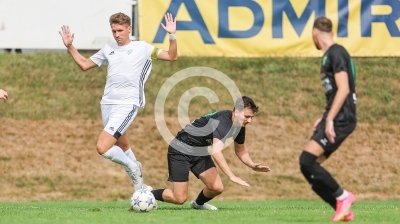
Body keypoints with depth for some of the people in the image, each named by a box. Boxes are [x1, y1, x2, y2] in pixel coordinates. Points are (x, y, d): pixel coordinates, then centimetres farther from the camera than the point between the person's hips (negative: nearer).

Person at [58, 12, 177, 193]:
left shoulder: (141, 48, 0)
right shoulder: (108, 49, 12)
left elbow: (171, 56, 1)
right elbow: (84, 64, 22)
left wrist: (172, 36, -14)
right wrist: (70, 47, 12)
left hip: (127, 105, -6)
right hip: (107, 104, 6)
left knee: (102, 148, -19)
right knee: (123, 147, 14)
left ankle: (132, 167, 3)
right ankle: (139, 184, 28)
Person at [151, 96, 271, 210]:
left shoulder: (240, 126, -4)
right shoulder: (222, 121, -31)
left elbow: (240, 150, 15)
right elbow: (216, 152, -43)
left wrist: (253, 166, -3)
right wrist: (232, 176, -48)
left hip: (200, 152, 8)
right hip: (181, 150, -8)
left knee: (217, 188, -5)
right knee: (180, 199, -12)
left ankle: (198, 203, 28)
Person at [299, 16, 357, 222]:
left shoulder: (335, 53, -11)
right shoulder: (329, 55, 19)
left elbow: (344, 89, -19)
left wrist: (329, 119, -23)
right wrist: (324, 118, 25)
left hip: (340, 119, -10)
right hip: (334, 118, 10)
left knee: (306, 160, -18)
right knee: (309, 166, 4)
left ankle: (342, 196, -8)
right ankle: (343, 210, 5)